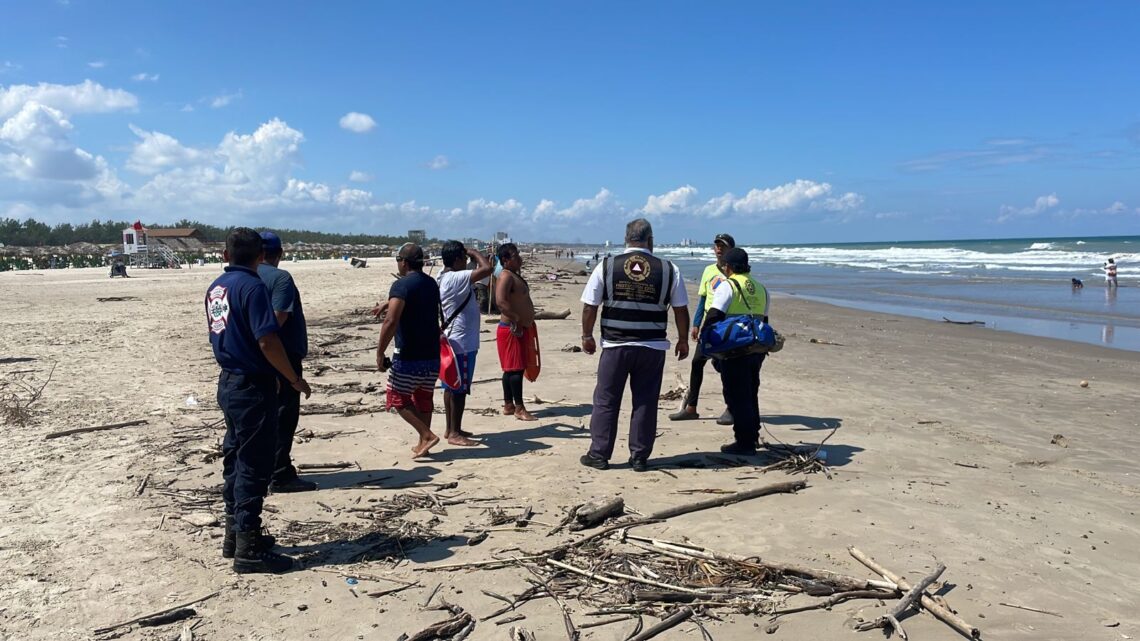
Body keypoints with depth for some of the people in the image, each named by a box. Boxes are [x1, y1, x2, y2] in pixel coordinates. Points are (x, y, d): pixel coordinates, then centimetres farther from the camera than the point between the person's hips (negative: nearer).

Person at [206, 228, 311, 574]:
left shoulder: (216, 287, 10)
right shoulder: (252, 286, -17)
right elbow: (267, 341, -23)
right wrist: (294, 379, -14)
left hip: (228, 383, 9)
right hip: (253, 387, -9)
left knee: (235, 458, 17)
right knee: (254, 466, -3)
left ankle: (235, 535, 27)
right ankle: (249, 549, 2)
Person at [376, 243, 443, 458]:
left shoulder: (402, 285, -14)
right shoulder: (431, 283, 11)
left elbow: (390, 321, -23)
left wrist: (380, 353, -17)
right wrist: (389, 304, 30)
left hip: (409, 356, -7)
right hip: (432, 353, 7)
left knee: (397, 398, 5)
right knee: (424, 398, 17)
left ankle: (427, 435, -6)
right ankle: (423, 443, 21)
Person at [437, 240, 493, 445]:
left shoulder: (445, 278, 10)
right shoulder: (456, 278, -20)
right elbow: (487, 268, -27)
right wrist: (474, 253, -11)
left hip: (453, 340, 10)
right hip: (462, 342, -10)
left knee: (451, 387, 15)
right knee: (459, 389, -4)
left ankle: (451, 429, 23)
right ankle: (455, 433, 3)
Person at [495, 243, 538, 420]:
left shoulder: (516, 276, 17)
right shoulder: (506, 276, -15)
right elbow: (500, 301, -28)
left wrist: (528, 321, 19)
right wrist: (516, 319, -27)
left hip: (521, 328, 10)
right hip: (512, 329, -10)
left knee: (511, 369, 13)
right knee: (516, 368, -7)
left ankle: (508, 405, 20)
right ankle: (519, 408, -4)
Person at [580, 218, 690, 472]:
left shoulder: (606, 267, -2)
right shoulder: (669, 270, 0)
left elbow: (589, 306, 1)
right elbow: (681, 310, 4)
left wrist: (587, 335, 15)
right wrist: (683, 340, 17)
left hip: (615, 346, 0)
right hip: (653, 348, 1)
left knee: (605, 400, 10)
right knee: (645, 402, 10)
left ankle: (599, 455, 17)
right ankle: (639, 458, 15)